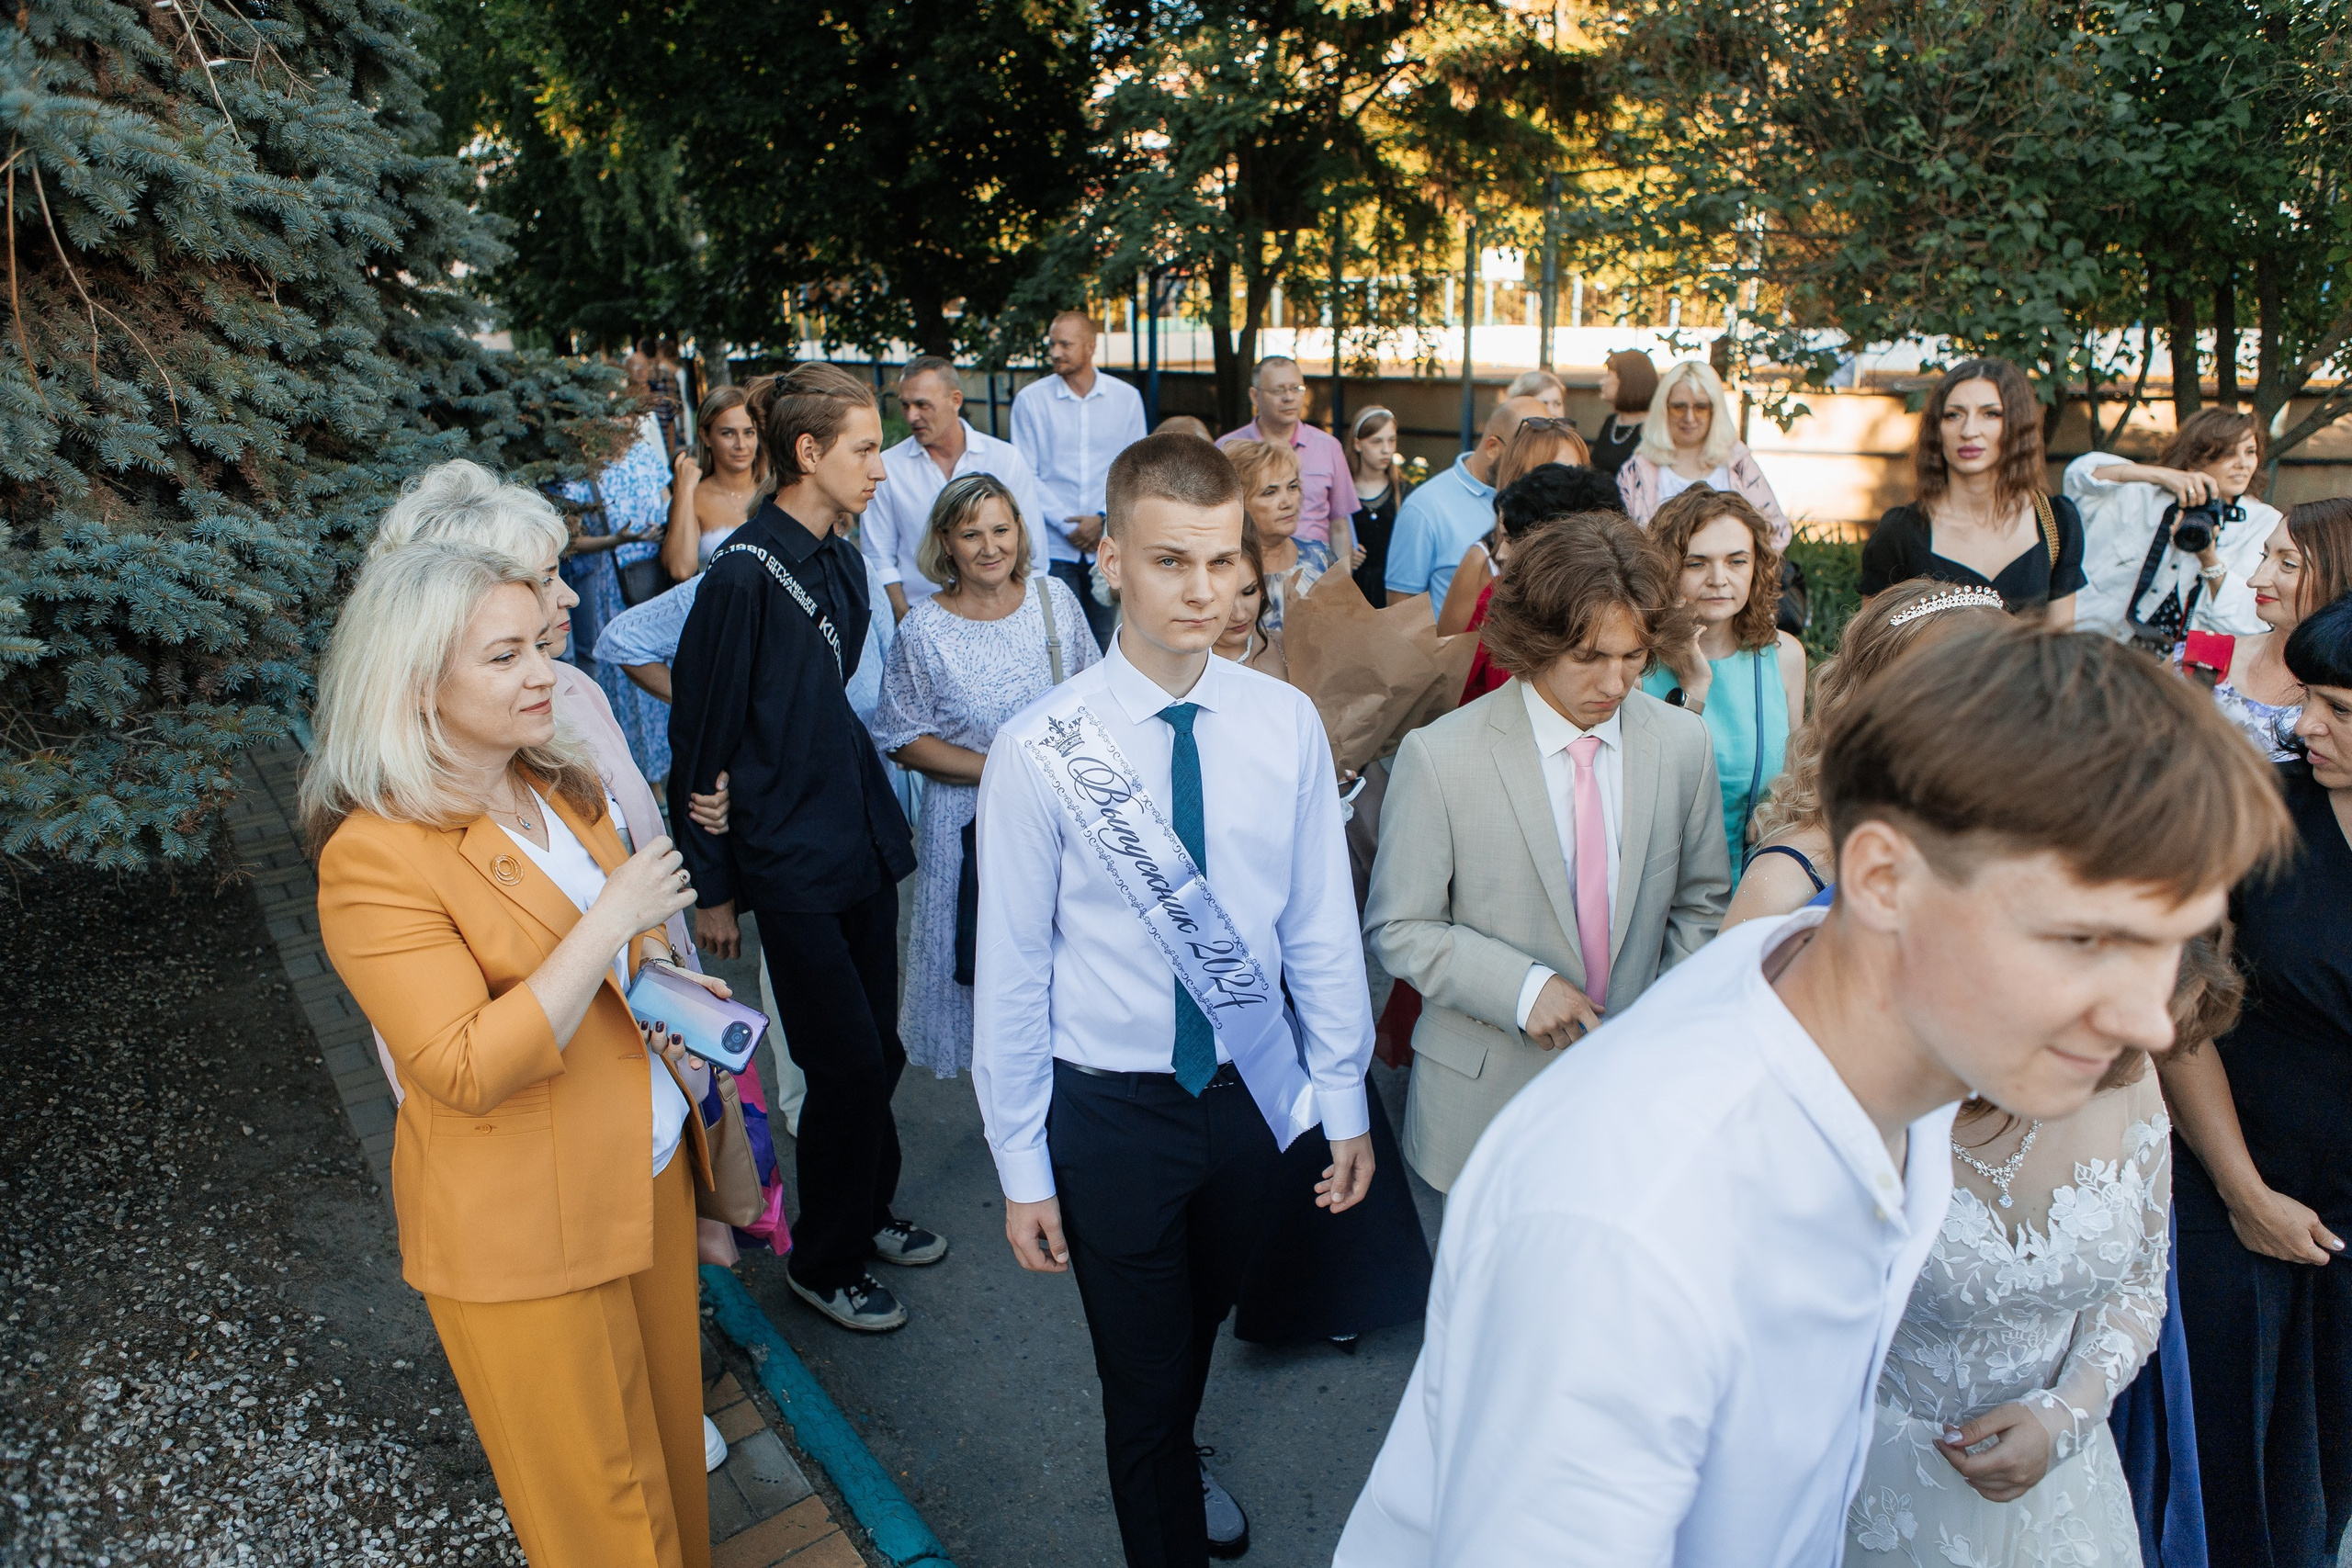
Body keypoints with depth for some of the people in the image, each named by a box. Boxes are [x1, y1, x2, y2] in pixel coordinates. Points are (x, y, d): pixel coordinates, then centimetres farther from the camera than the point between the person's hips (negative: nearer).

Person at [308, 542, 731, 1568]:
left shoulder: (562, 782, 3)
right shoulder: (374, 856, -23)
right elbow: (469, 1070, -27)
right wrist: (611, 920, -29)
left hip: (648, 1167, 7)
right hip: (522, 1231, -7)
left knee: (669, 1420, 24)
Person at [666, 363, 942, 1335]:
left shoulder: (842, 564, 8)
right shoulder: (745, 575, -17)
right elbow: (701, 738, -13)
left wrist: (881, 819, 17)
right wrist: (709, 886, -8)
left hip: (863, 850, 8)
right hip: (791, 868, -7)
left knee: (876, 1053, 16)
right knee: (848, 1065, -1)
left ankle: (866, 1214, 38)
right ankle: (822, 1264, 20)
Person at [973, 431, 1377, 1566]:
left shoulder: (1287, 725, -10)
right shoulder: (1041, 749, -18)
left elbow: (1322, 927, -2)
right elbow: (1013, 966, -11)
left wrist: (1345, 1100, 2)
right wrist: (1021, 1166, -5)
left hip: (1253, 1088, 4)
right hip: (1110, 1107, -3)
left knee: (1203, 1321, 28)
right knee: (1141, 1372, 12)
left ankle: (1178, 1460, 58)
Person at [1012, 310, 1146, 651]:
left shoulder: (1126, 397, 6)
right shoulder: (1030, 400, 1)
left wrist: (1104, 518, -7)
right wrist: (1067, 524, -9)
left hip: (1109, 543, 1)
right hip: (1053, 546, -1)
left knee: (1107, 643, 2)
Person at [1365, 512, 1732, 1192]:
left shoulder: (1684, 743, -2)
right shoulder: (1438, 758, -14)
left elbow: (1699, 904, 11)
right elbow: (1398, 928, -9)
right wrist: (1521, 986, -21)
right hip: (1488, 1095, -3)